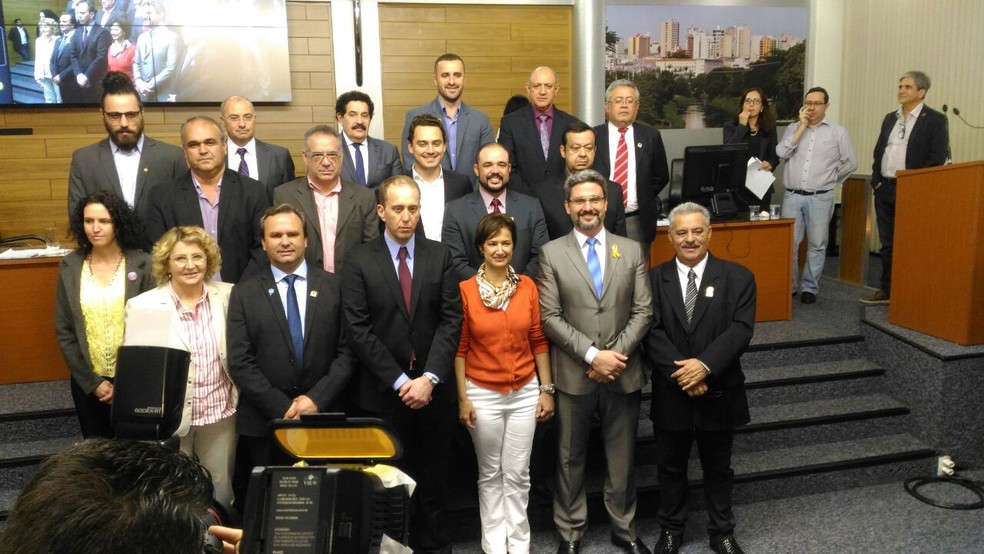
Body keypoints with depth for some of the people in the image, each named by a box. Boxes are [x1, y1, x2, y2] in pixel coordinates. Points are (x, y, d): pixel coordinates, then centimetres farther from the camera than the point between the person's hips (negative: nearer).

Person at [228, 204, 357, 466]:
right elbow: (240, 363, -3)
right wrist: (282, 408, -11)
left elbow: (348, 352, -1)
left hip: (325, 418, 0)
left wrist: (317, 398, -11)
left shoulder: (336, 286, 2)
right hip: (264, 423, 0)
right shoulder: (244, 293, 2)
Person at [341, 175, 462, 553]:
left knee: (433, 478, 13)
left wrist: (429, 377, -12)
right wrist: (400, 382, -13)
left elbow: (451, 321, -2)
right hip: (383, 392, -2)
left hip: (434, 390, 2)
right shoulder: (359, 263, -2)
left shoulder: (440, 256, 4)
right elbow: (358, 331, -8)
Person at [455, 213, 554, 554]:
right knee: (490, 473, 12)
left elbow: (538, 340, 4)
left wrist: (547, 389, 3)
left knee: (517, 474, 9)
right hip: (483, 394, -1)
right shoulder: (465, 289, -7)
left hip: (525, 392, 2)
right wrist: (462, 398, -5)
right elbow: (460, 347, -3)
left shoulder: (527, 286, 0)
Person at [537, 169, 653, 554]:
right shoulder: (552, 253, -1)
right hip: (573, 374, -1)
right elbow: (549, 317, -7)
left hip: (624, 373, 2)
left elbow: (643, 312, 0)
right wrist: (592, 355, -15)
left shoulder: (631, 251, 5)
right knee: (570, 458, 12)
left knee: (622, 457, 15)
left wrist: (617, 354, -13)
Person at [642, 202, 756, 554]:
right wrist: (680, 373, -20)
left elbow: (741, 329, -12)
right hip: (671, 393, 0)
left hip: (720, 393, 0)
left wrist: (705, 365, -24)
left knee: (718, 468, 17)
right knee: (670, 467, 15)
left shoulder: (737, 278, -2)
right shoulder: (653, 279, -1)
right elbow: (651, 332, -10)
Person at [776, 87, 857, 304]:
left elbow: (850, 163, 10)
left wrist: (830, 179, 12)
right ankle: (789, 285, 13)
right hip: (793, 196, 1)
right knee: (789, 243, 1)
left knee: (817, 244, 5)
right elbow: (782, 152, -8)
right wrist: (802, 126, -6)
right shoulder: (793, 128, 9)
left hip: (820, 198, -1)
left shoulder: (838, 132, 4)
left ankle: (810, 287, 15)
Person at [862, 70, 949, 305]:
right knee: (887, 243, 11)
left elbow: (938, 159, -10)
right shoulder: (890, 118, 15)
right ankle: (886, 290, 19)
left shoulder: (935, 120, -4)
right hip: (885, 190, 6)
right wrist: (876, 181, 5)